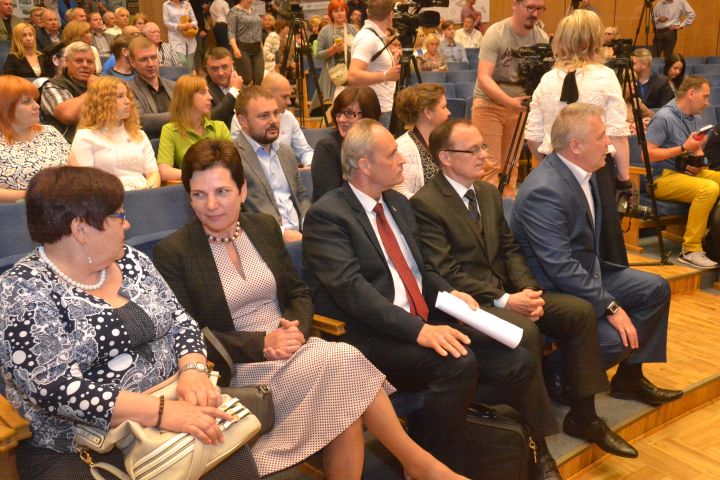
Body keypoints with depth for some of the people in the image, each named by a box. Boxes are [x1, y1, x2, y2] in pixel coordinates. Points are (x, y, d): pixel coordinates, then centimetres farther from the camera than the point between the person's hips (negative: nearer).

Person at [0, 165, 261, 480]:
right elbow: (54, 390, -21)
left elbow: (179, 321, 9)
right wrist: (161, 412, -27)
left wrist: (193, 369, -12)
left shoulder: (130, 261, 7)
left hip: (170, 422, 5)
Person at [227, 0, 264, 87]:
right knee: (246, 80, -8)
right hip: (243, 50, -6)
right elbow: (231, 33, -14)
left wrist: (261, 46, 18)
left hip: (257, 49, 6)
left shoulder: (253, 10, 15)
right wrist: (235, 48, -28)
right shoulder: (234, 11, -5)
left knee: (259, 80, -2)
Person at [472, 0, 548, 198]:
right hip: (489, 103, -4)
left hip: (519, 104, 4)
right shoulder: (495, 34, -16)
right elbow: (484, 77, -24)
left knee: (511, 164, 8)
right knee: (490, 165, -8)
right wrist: (509, 101, -37)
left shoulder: (542, 38, -3)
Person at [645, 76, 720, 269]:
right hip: (663, 177, -9)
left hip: (689, 173, 9)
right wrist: (684, 148, -18)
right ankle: (690, 250, -24)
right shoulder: (664, 117, -13)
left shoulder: (696, 118, 13)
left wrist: (698, 160, 2)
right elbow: (648, 154, -19)